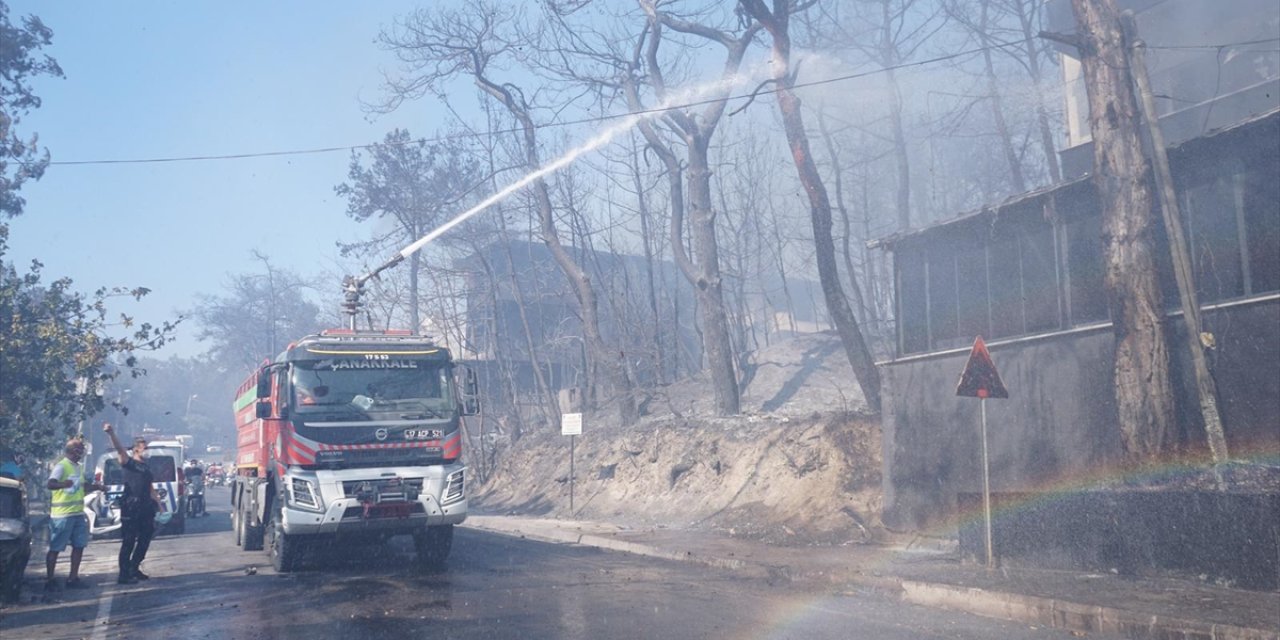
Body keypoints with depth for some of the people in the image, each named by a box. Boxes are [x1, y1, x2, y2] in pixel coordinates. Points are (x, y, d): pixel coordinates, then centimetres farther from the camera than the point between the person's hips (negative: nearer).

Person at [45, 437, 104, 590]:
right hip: (62, 514, -8)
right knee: (55, 548, -1)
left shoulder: (79, 467, 16)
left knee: (79, 546, 8)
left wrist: (97, 487, 23)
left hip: (78, 513, 8)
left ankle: (73, 578, 16)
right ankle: (49, 580, 7)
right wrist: (63, 484, -45)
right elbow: (50, 484, -26)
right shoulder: (61, 466, -12)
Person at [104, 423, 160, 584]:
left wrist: (158, 504, 24)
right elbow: (119, 449, -21)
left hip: (145, 509, 8)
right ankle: (123, 575, -3)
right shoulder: (129, 463, -3)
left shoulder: (146, 468, 20)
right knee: (128, 542, -6)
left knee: (145, 540, 13)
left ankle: (134, 569, 26)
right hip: (131, 509, -8)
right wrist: (111, 434, -38)